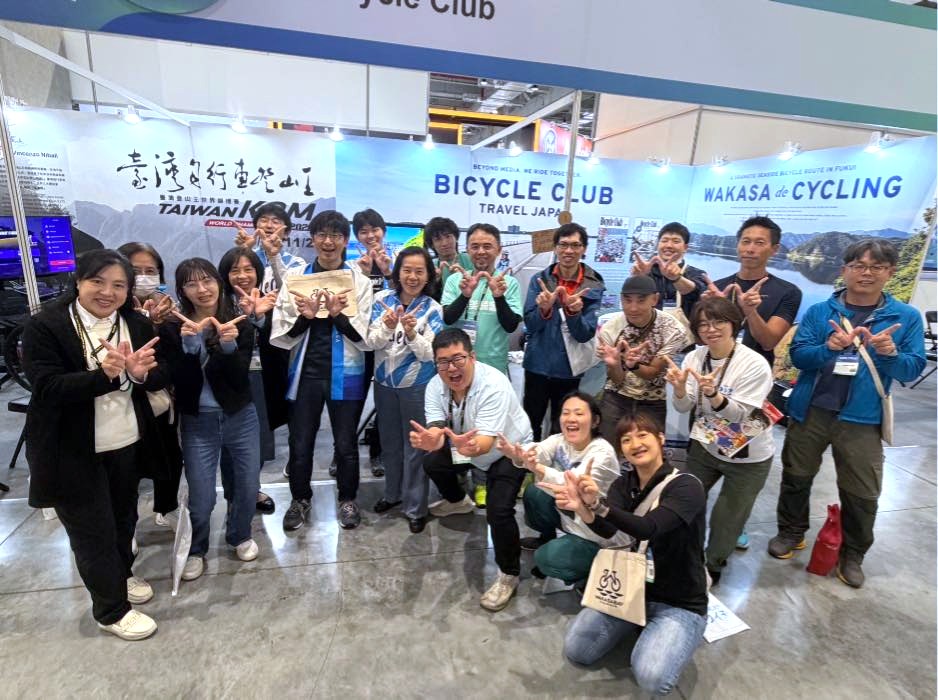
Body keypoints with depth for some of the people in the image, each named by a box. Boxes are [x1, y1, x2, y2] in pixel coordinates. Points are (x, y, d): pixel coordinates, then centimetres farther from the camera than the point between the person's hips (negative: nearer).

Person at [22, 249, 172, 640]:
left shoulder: (137, 325, 1)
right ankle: (111, 610, 28)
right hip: (73, 452, -4)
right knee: (94, 531, 9)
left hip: (127, 445, 5)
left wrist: (140, 373, -24)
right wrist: (103, 374, -36)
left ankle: (122, 575, 47)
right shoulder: (45, 326, -12)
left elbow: (161, 377, -2)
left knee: (124, 519, 21)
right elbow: (47, 388, -21)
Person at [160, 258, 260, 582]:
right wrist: (188, 344, -27)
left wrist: (229, 346, -29)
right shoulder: (172, 328, -7)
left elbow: (240, 378, -12)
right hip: (197, 423, -1)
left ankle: (240, 536, 41)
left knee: (248, 486, 12)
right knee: (201, 498, 4)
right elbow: (180, 383, -13)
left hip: (240, 418, 1)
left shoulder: (240, 324, -5)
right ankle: (195, 550, 33)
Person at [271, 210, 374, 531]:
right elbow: (280, 335, 0)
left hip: (345, 374, -1)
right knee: (300, 444, 11)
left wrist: (338, 314, -21)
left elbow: (364, 337, -6)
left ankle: (348, 499, 32)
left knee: (345, 443, 11)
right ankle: (300, 499, 34)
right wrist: (305, 317, -18)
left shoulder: (360, 282, -2)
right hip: (306, 371, 1)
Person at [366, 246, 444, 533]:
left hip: (417, 385, -3)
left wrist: (412, 333, -31)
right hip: (384, 383, 3)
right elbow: (372, 342, -7)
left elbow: (430, 354, -14)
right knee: (390, 443, 19)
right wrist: (387, 327, -26)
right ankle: (392, 493, 40)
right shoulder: (383, 299, -4)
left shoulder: (432, 308, -10)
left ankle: (415, 508, 22)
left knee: (415, 446, 6)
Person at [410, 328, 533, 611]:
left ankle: (509, 574, 6)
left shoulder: (493, 385, -36)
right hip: (466, 445, 7)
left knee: (499, 511, -21)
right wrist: (430, 440, -56)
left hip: (509, 450, -6)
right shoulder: (435, 386, -19)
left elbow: (485, 441, -44)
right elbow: (437, 429, -31)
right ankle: (458, 501, 40)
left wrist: (471, 447, -67)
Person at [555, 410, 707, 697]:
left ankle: (666, 635, 7)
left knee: (652, 678, -26)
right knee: (576, 651, -6)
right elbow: (608, 531, -21)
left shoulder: (686, 486, -18)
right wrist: (582, 508, -45)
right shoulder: (623, 485, -1)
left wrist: (598, 504, -53)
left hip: (679, 603, -4)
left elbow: (649, 529, -35)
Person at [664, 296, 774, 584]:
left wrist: (712, 392, -41)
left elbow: (739, 415, -24)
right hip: (704, 447, 4)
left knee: (726, 520, 10)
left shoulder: (755, 364, -21)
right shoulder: (694, 357, -7)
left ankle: (712, 567, 39)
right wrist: (679, 387, -27)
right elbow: (684, 408, -6)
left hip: (747, 457, -3)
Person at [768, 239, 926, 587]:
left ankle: (852, 554, 29)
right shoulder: (819, 311, 0)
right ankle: (791, 533, 35)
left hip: (861, 419, 0)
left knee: (862, 492, 8)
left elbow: (913, 369, -1)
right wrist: (829, 347, -25)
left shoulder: (906, 317, 1)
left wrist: (890, 353, -21)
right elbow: (798, 355, -6)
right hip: (810, 411, 0)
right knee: (796, 477, 14)